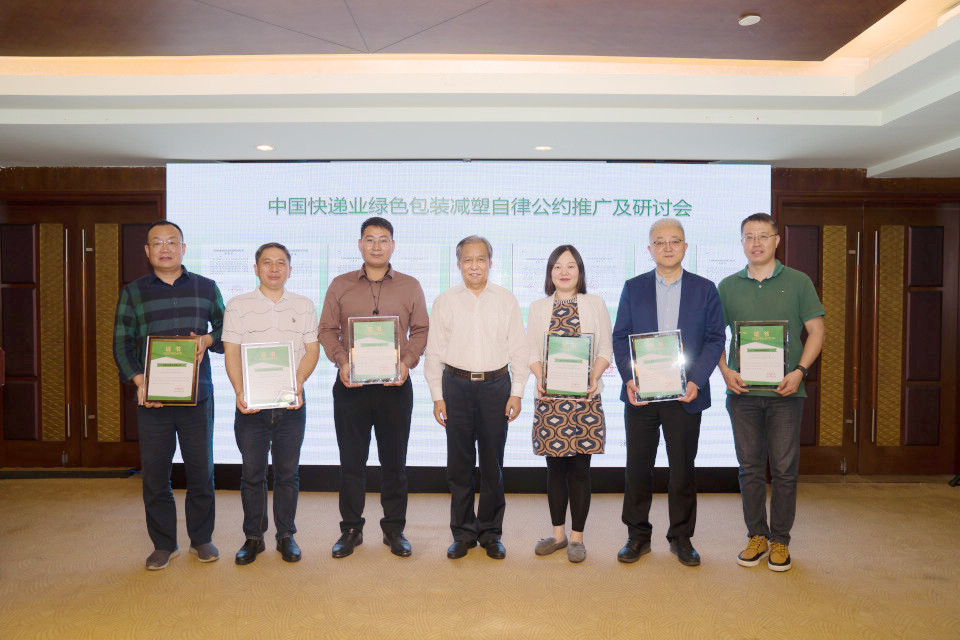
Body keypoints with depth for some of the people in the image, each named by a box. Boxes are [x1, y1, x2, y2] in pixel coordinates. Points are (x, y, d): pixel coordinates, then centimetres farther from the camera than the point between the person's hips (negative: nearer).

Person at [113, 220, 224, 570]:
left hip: (197, 395, 0)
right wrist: (139, 381, -12)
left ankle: (201, 538, 23)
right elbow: (121, 345, 3)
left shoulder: (206, 288, 8)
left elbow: (226, 332, 12)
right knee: (154, 472, 5)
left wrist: (209, 339, -10)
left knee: (201, 469, 6)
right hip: (151, 397, 0)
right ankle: (163, 544, 22)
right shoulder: (132, 292, 6)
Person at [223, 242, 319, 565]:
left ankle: (286, 536, 21)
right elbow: (231, 352, -1)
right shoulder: (238, 305, 4)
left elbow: (312, 350, 5)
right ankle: (253, 537, 21)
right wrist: (240, 392, -15)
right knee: (252, 474, 7)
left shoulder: (304, 305, 8)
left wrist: (297, 383, -12)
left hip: (291, 404, 1)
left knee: (288, 473, 7)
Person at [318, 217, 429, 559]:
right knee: (351, 460, 7)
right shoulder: (340, 285, 7)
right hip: (351, 385, 0)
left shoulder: (410, 286, 6)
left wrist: (407, 362, -11)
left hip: (395, 385, 0)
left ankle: (394, 529, 22)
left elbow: (421, 331, 5)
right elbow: (327, 329, 6)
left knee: (394, 460, 7)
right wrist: (342, 361, -10)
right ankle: (351, 529, 22)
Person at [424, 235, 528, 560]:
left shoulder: (506, 300, 5)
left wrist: (516, 393, -1)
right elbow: (434, 352, 6)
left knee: (493, 463, 7)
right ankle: (463, 533, 20)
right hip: (457, 386, 0)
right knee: (459, 462, 5)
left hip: (496, 386, 0)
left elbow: (519, 350, 5)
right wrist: (437, 395, 1)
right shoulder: (445, 301, 5)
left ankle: (490, 532, 22)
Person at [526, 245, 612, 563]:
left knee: (580, 466, 2)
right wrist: (541, 379, -11)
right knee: (555, 466, 8)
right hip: (549, 395, 1)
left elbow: (605, 350, 4)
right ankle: (558, 533, 23)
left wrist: (594, 379, -12)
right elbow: (532, 351, 7)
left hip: (585, 395, -1)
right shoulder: (538, 307, 10)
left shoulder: (595, 304, 7)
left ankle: (577, 537, 16)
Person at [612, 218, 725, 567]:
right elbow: (620, 337, 4)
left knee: (683, 469, 9)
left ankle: (681, 538, 25)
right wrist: (629, 378, -10)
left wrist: (696, 381, -11)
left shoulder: (705, 289, 6)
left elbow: (715, 338, 2)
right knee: (637, 467, 6)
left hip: (684, 395, 0)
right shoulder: (633, 288, 7)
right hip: (640, 394, 1)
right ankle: (638, 536, 22)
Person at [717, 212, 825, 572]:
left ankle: (779, 540, 19)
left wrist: (799, 371, -11)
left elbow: (816, 331, 3)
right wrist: (725, 371, -5)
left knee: (784, 470, 4)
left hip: (785, 392, -1)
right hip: (743, 391, 1)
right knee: (750, 468, 9)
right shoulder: (728, 286, 7)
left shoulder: (798, 282, 4)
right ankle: (756, 536, 23)